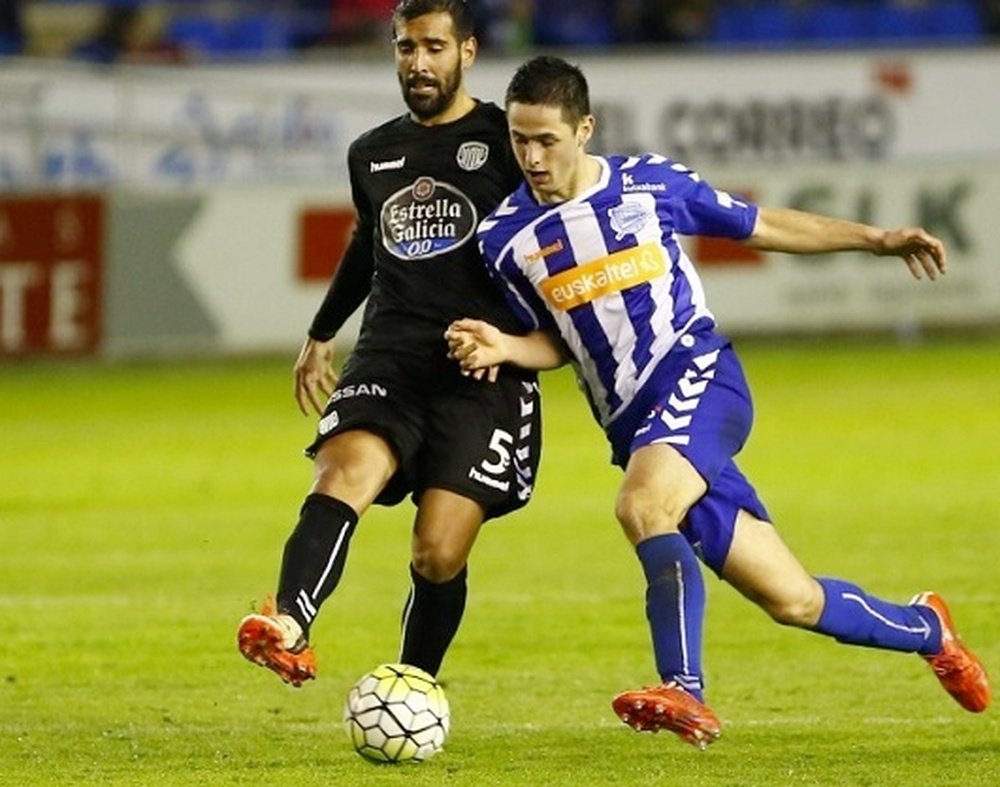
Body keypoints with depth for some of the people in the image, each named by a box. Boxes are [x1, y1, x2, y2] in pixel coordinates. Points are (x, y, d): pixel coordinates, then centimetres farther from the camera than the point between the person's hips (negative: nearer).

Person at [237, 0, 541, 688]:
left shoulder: (507, 144, 2)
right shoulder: (373, 154, 19)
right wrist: (321, 334, 46)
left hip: (483, 375, -3)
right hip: (387, 360, 3)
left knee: (438, 555, -10)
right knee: (345, 472, -27)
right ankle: (288, 631, -50)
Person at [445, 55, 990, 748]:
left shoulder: (650, 182, 0)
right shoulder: (506, 238, 5)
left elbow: (759, 225, 13)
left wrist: (877, 239, 10)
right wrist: (504, 347, -4)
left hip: (700, 380, -3)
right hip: (636, 428, 3)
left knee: (642, 506, -34)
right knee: (793, 601, 3)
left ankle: (686, 693, -36)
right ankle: (925, 630, 29)